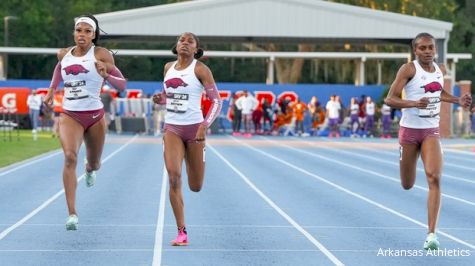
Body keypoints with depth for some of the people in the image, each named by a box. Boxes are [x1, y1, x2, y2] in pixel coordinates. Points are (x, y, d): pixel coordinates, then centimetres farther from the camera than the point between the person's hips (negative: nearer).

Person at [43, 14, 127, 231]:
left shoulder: (101, 54, -9)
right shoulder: (63, 54, 2)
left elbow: (122, 85, -11)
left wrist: (107, 75, -29)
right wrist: (52, 89, 21)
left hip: (94, 115, -1)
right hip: (69, 115, 1)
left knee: (94, 164, 16)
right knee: (70, 157, -24)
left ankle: (89, 169, 60)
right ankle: (72, 214, -27)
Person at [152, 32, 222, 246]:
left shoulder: (200, 69, -6)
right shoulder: (168, 67, 9)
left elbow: (216, 100, -8)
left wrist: (205, 126, -22)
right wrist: (161, 99, -1)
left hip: (194, 128, -3)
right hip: (172, 128, 3)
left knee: (196, 187, 5)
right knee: (174, 177, -16)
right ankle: (182, 232, -12)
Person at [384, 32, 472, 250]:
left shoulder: (440, 69, 5)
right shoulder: (409, 69, -11)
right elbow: (390, 99, -15)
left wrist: (458, 100, 10)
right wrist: (415, 103, -30)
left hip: (431, 132, 3)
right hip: (409, 130, -3)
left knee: (434, 178, -19)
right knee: (408, 185, 11)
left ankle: (431, 235, -21)